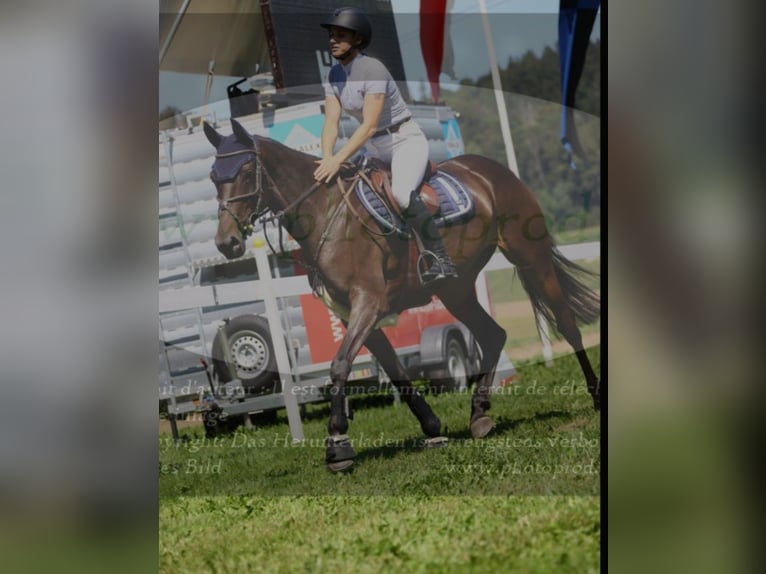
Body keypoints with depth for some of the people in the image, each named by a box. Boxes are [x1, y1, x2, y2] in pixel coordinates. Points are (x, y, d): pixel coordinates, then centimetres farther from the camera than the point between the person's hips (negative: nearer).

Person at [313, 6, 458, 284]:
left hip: (407, 142, -9)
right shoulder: (335, 75, 0)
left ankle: (441, 261, -32)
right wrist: (326, 159, -25)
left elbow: (368, 125, -30)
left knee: (401, 192, -34)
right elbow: (331, 121, -7)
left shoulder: (373, 69, -23)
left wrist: (338, 159, -38)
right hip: (376, 150, 9)